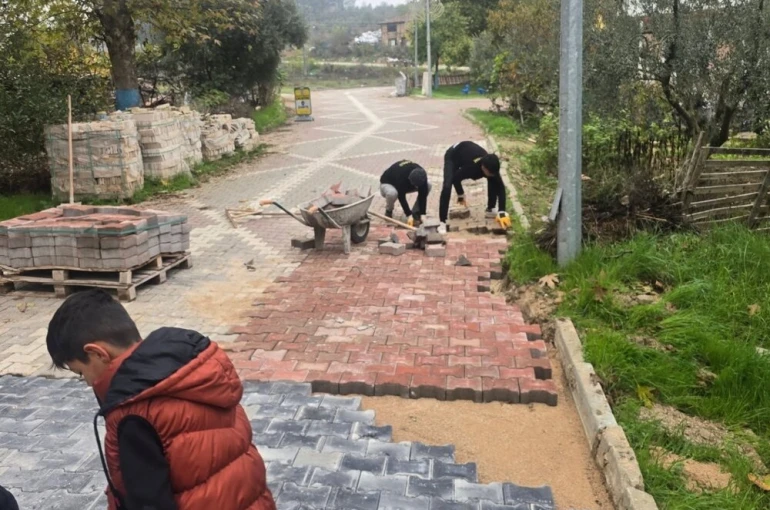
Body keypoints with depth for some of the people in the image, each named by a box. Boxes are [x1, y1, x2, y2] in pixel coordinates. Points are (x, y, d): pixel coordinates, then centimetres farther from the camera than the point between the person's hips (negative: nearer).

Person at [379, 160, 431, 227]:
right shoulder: (401, 175, -42)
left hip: (406, 184, 5)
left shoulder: (421, 175, -27)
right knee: (392, 193, -43)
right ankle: (388, 211, -9)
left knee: (428, 186, -16)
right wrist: (409, 215, -35)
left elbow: (422, 195, -22)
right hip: (387, 184, -5)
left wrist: (422, 214, -27)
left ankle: (415, 212, -5)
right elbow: (401, 197, -35)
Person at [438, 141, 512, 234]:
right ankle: (442, 222, -22)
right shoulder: (471, 167, -45)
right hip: (453, 156, -5)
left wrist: (502, 212, -33)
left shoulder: (491, 167, -31)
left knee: (494, 182, -6)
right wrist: (461, 195, -10)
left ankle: (490, 210, 11)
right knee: (447, 187, -26)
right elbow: (456, 178, -26)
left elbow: (500, 188, -27)